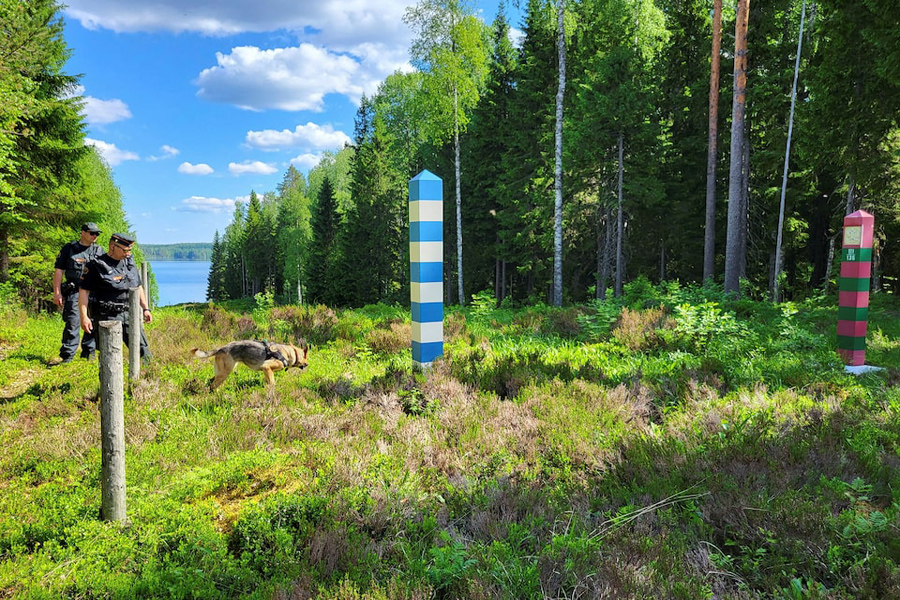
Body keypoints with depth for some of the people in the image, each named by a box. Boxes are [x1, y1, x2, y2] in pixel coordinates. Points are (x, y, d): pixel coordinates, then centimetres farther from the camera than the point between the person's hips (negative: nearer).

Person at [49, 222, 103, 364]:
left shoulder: (99, 251, 14)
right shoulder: (69, 249, 5)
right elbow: (58, 271, 3)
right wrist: (57, 293, -3)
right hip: (73, 292, -3)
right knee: (72, 323, -5)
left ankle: (89, 353, 15)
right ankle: (66, 355, 0)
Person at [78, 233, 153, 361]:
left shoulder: (129, 263, 12)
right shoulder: (96, 266, -7)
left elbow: (138, 287, 21)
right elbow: (83, 291, -9)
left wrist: (145, 308, 14)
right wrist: (84, 317, -16)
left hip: (129, 314, 5)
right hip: (107, 317, -5)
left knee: (142, 348, 4)